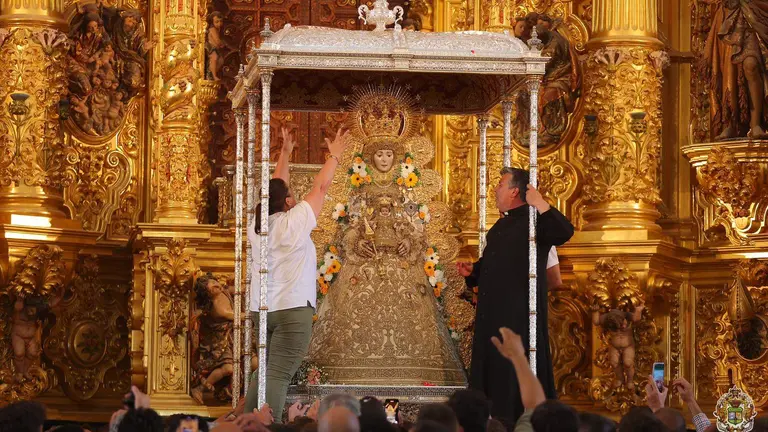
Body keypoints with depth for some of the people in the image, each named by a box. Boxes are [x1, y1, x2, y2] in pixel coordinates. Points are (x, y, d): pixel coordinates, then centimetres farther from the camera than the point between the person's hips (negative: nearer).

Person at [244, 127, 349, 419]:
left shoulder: (258, 225, 8)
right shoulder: (295, 222, -9)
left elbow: (276, 188, 22)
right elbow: (321, 187, -1)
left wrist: (285, 153, 27)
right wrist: (335, 156, 11)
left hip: (262, 309, 8)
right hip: (293, 309, -7)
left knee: (267, 372, 17)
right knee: (278, 375, -12)